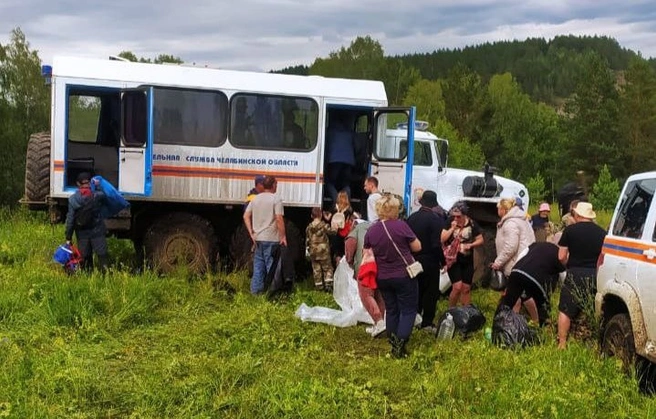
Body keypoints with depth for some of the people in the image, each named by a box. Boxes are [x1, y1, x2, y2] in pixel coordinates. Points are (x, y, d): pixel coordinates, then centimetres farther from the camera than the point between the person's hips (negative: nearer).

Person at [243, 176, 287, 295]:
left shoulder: (255, 199, 9)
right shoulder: (276, 199, -10)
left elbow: (246, 216, 7)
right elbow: (279, 219, -17)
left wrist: (251, 233, 7)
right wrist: (283, 236, -12)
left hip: (258, 238, 6)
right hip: (271, 239, -6)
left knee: (258, 264, 12)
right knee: (271, 265, 1)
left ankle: (256, 289, 13)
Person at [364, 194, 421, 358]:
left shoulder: (371, 230, -4)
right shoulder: (401, 225, -17)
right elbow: (417, 247, -8)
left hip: (383, 278, 5)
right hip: (404, 276, -5)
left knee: (391, 310, 17)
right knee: (408, 309, 5)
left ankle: (393, 342, 24)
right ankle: (400, 343, -5)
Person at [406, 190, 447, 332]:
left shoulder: (411, 218, 0)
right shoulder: (435, 219, -16)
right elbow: (437, 244, -20)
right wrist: (443, 261, -9)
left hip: (414, 260, 5)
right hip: (430, 262, -5)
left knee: (417, 290, 18)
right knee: (431, 292, 5)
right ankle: (427, 322, 7)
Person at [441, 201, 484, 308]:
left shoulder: (472, 224, -3)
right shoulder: (450, 222, -7)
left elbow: (480, 240, 3)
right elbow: (442, 239, -12)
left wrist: (470, 245, -15)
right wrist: (452, 228, -22)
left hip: (467, 261, 3)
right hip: (453, 260, -2)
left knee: (466, 289, 8)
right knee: (457, 287, -11)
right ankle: (450, 310, 9)